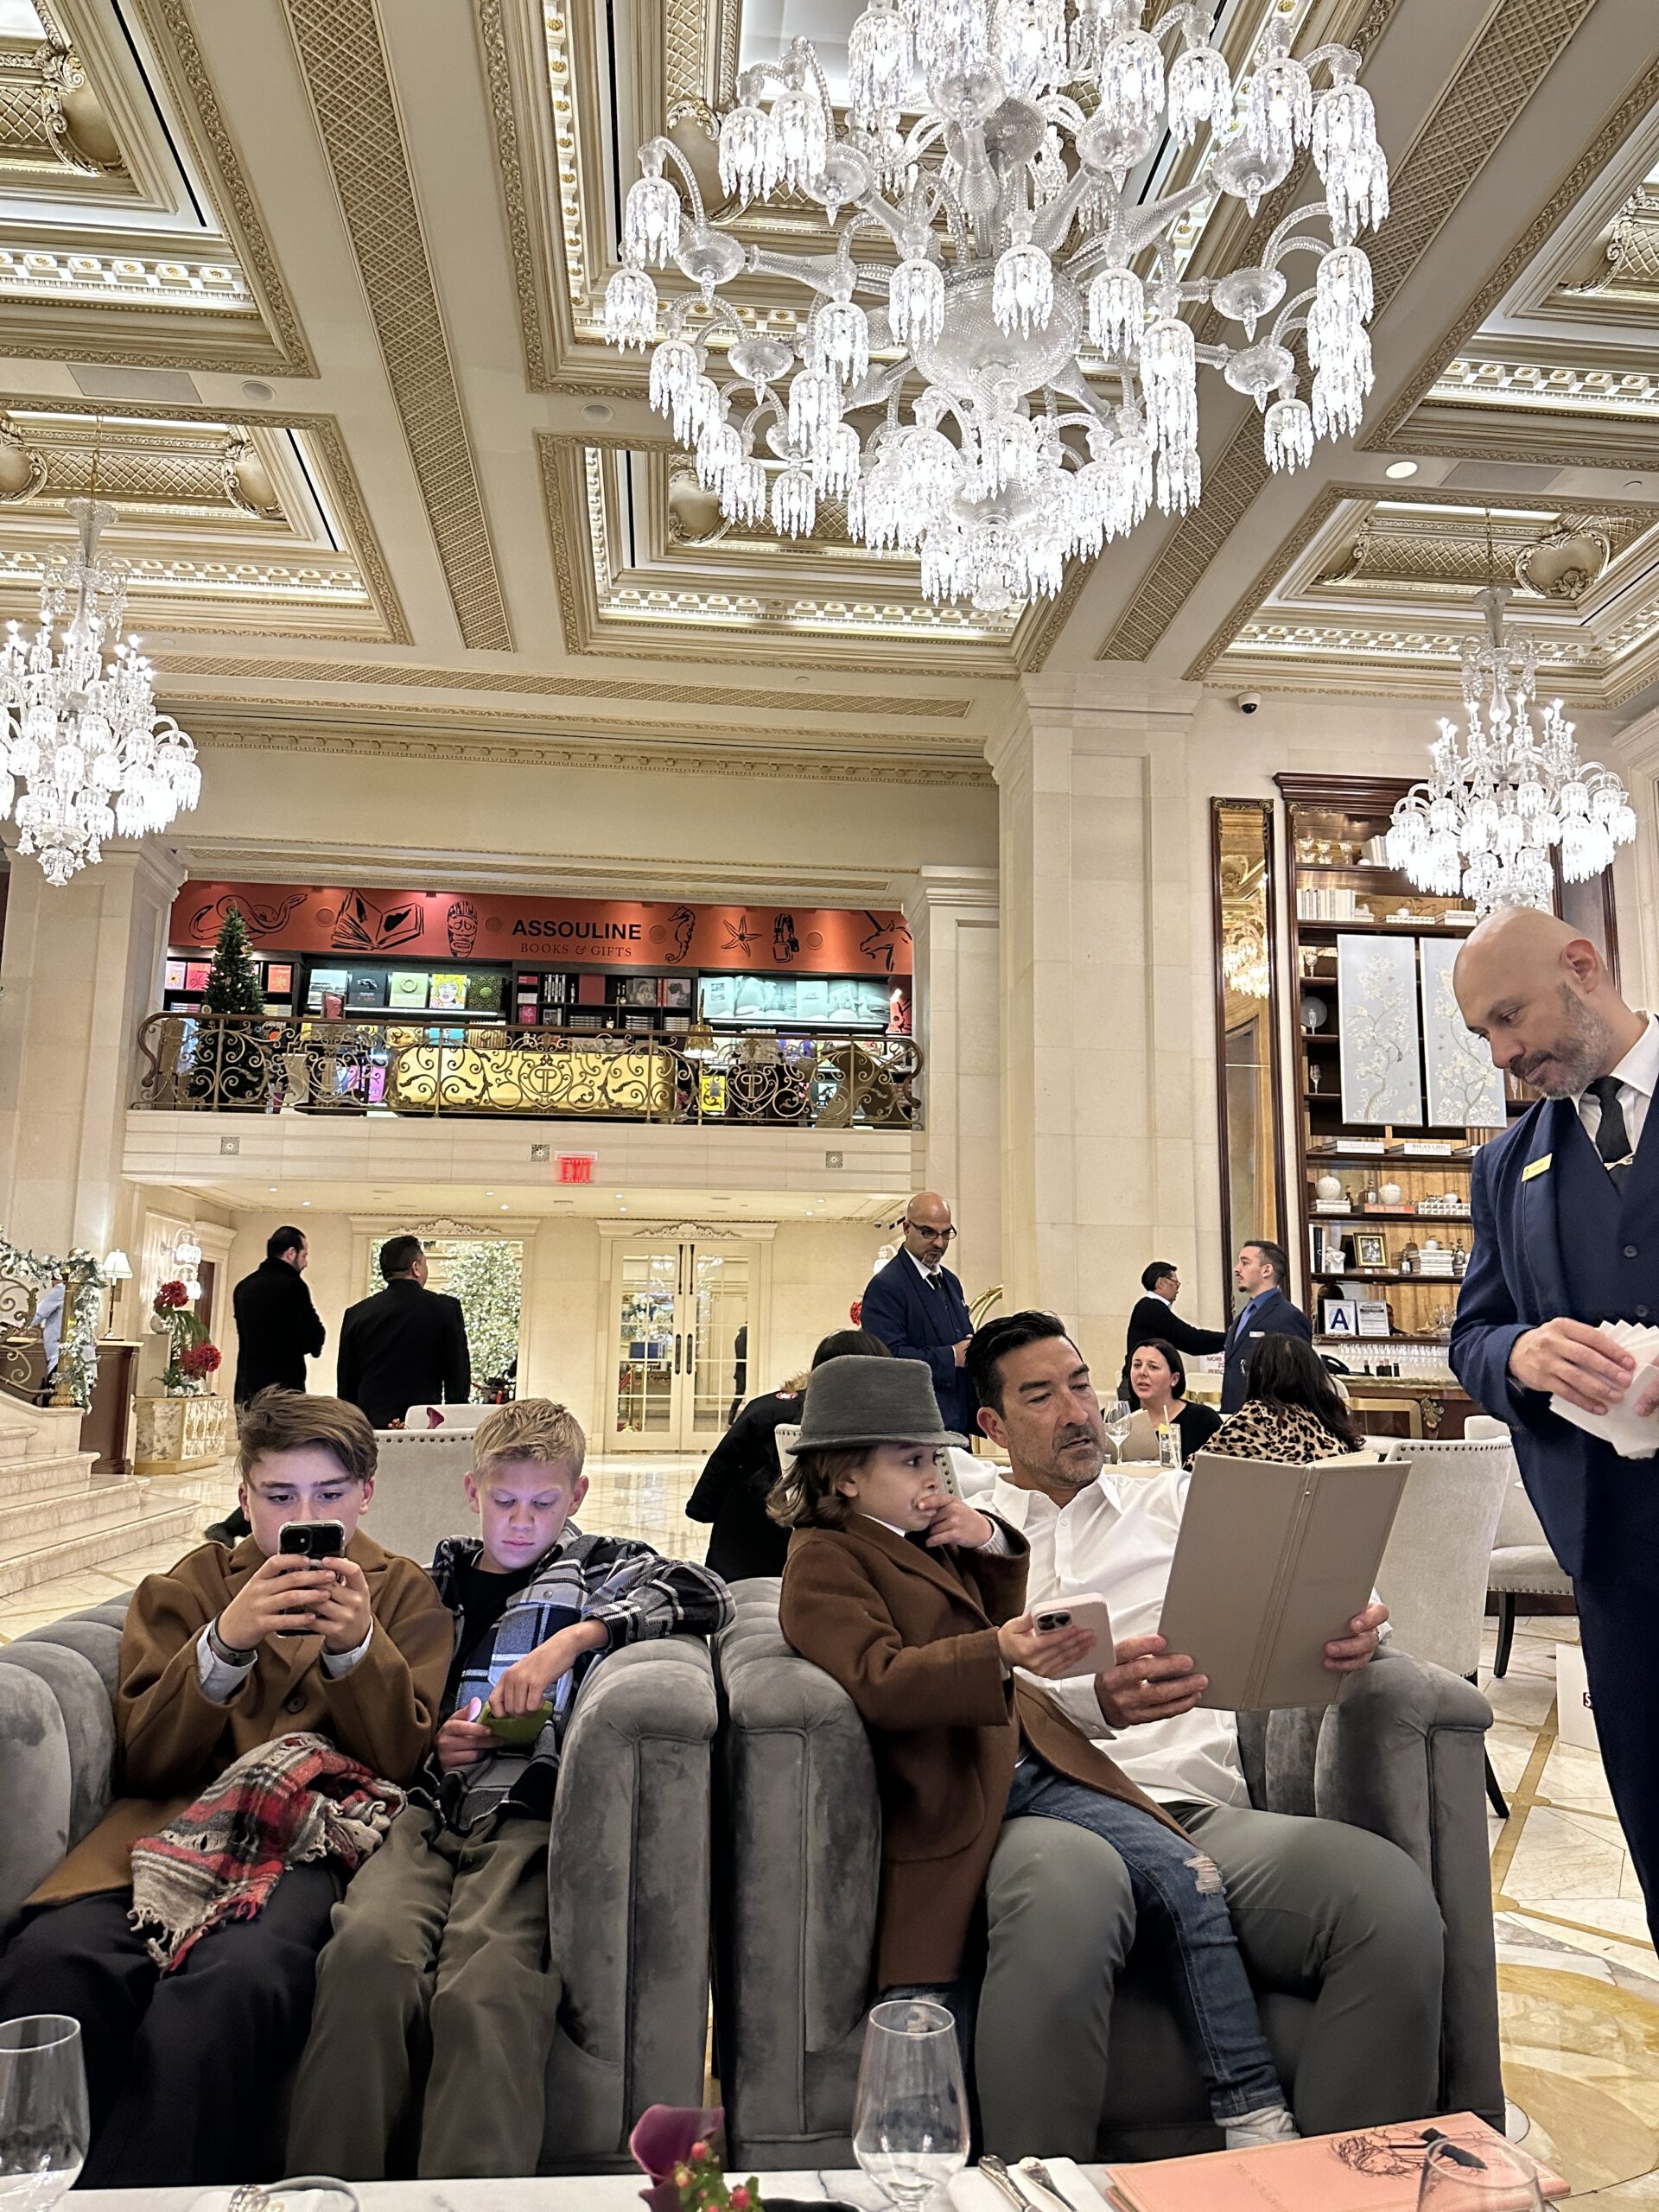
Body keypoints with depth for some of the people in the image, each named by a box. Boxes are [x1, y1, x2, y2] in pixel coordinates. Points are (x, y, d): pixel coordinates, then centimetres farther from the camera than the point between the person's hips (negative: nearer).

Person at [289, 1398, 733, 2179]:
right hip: (430, 1804, 3)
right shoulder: (436, 1579, 26)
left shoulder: (597, 1566, 17)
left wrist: (577, 1634, -12)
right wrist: (430, 1744, 7)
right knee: (368, 1945, -31)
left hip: (534, 1811, -2)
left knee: (484, 1985, -34)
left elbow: (704, 1595, -3)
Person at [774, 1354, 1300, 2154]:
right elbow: (877, 1680, -19)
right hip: (949, 1794, -7)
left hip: (1032, 1761, 7)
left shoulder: (923, 1539, 22)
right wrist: (997, 1654, -36)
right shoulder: (823, 1560, -4)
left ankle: (1256, 2117, -3)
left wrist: (991, 1545, 11)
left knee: (1187, 1880, -8)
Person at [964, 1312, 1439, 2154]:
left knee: (1393, 1897, -29)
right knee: (1065, 1901, -41)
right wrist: (1093, 1700, -22)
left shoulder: (1174, 1499, 26)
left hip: (1205, 1806, 3)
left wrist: (1352, 1628, -10)